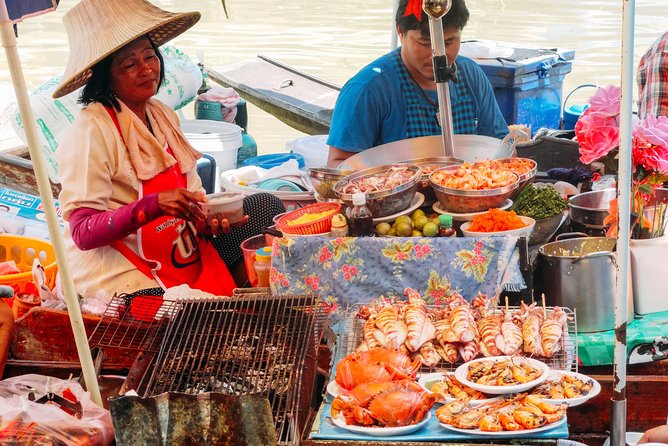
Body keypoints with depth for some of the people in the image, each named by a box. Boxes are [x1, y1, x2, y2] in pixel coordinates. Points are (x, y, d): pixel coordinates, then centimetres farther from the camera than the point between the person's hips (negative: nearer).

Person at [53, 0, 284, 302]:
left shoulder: (163, 116, 7)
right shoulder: (90, 130, -16)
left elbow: (190, 195, 12)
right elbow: (83, 233, -21)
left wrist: (207, 220, -11)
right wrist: (155, 204, -33)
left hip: (185, 260, 8)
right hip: (119, 278, -8)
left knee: (266, 207, 3)